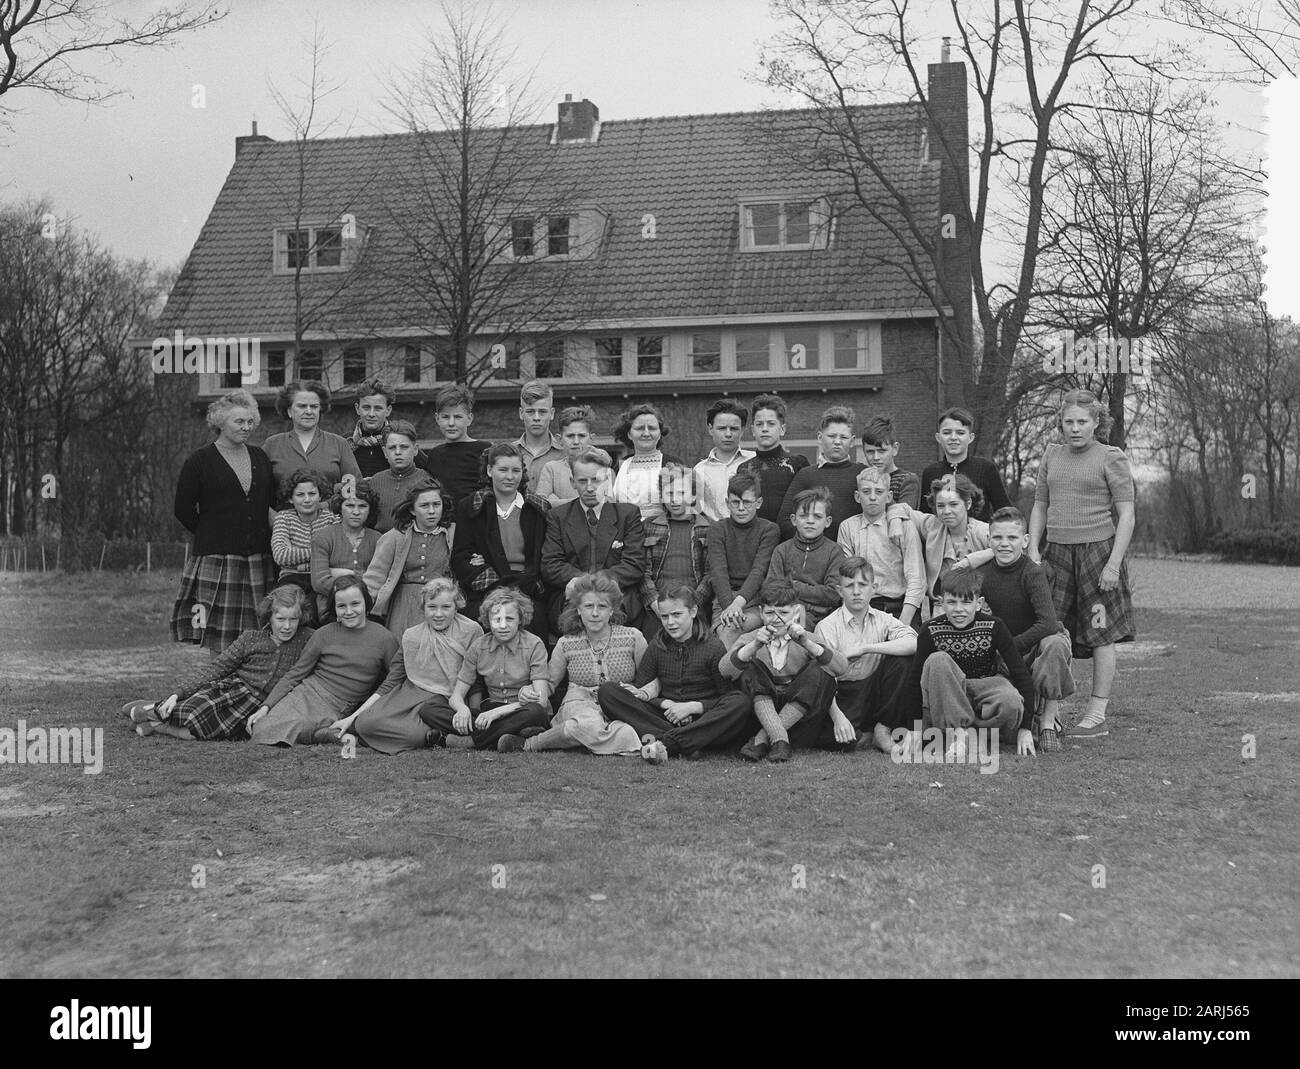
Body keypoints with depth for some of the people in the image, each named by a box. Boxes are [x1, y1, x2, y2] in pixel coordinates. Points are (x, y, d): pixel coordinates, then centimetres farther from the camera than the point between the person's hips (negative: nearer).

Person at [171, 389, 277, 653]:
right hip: (215, 559, -4)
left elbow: (274, 503, 20)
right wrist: (213, 534, 2)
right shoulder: (199, 461, 1)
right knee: (218, 643, -7)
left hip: (258, 559, 4)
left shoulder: (260, 458, 13)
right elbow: (183, 510, 2)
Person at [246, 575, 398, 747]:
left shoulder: (383, 638, 1)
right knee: (260, 731, -30)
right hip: (305, 694, 3)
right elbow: (294, 674, 8)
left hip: (337, 711, -3)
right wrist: (265, 706, -3)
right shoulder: (324, 634, 5)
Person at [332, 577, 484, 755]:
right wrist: (352, 718, 6)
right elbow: (389, 684, 12)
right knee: (364, 723, -26)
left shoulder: (472, 631, 2)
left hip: (448, 703, -4)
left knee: (429, 711, -39)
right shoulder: (410, 636, 10)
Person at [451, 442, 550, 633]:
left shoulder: (539, 510, 15)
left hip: (528, 592, 1)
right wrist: (496, 583, -10)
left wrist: (523, 583, -9)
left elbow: (545, 559, 9)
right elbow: (460, 558, 5)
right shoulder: (469, 508, 13)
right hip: (484, 594, -1)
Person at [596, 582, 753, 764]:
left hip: (702, 720, -2)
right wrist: (666, 704, -12)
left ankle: (667, 742, -40)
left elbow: (728, 698, -3)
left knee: (741, 703, -33)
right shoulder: (656, 646, 11)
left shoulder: (713, 647, 1)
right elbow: (638, 689, 6)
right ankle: (684, 744, -34)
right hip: (664, 718, 3)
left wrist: (692, 707, -15)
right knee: (606, 692, -17)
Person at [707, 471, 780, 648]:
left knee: (729, 632, -31)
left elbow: (759, 571, -8)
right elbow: (718, 572, -5)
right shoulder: (717, 530, 10)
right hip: (725, 598, 1)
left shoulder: (769, 530, 7)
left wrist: (739, 601, -26)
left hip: (756, 599, -1)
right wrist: (728, 605, -23)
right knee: (723, 633, -30)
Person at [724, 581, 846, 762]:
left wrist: (806, 643, -23)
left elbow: (842, 667, -11)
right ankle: (779, 739, -37)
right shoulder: (750, 640, 7)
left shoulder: (806, 639, 7)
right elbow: (724, 670, -14)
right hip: (761, 705, 0)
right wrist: (755, 645, -27)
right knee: (752, 668, -21)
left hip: (797, 710, 0)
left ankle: (761, 739, -25)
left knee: (819, 672, -22)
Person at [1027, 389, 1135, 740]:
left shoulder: (1111, 458, -1)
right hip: (1057, 553, 4)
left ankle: (1097, 715, 9)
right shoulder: (1051, 456, 13)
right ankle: (1045, 715, 3)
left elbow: (1126, 516, -5)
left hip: (1097, 550, -4)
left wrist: (1113, 564, -12)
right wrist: (1033, 550, 5)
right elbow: (1039, 507, 17)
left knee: (1101, 635, 1)